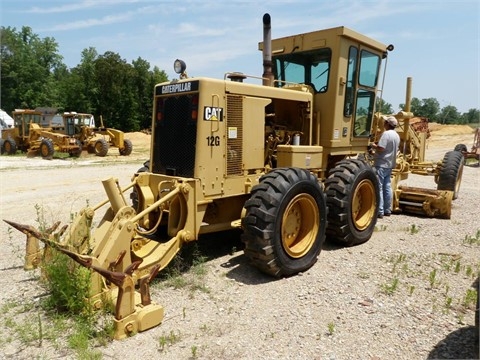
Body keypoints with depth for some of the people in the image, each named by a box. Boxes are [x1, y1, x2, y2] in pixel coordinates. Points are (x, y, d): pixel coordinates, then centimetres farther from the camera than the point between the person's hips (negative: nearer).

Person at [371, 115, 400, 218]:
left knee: (378, 188, -5)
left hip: (381, 164, -9)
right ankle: (387, 210, 19)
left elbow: (381, 148, -24)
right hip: (390, 164, 9)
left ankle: (379, 211, -5)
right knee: (387, 187, 13)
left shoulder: (386, 134, -17)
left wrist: (374, 145, -4)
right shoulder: (396, 135, 13)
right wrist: (377, 146, 18)